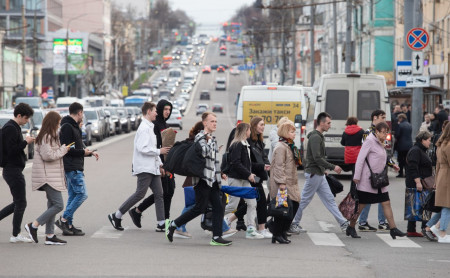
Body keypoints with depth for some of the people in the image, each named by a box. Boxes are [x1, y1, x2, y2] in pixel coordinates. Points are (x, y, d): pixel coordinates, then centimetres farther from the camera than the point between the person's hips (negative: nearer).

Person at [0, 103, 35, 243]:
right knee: (20, 202, -4)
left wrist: (25, 142, 9)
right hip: (13, 170, -10)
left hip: (13, 170, 10)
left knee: (18, 202, 13)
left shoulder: (14, 127, 17)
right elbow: (12, 150, -23)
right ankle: (16, 235, 2)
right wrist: (25, 142, -14)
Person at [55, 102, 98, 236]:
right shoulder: (67, 127, -14)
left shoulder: (73, 127, 18)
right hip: (72, 168, -11)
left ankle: (68, 226, 11)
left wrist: (90, 152, 15)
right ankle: (63, 219, -10)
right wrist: (83, 152, -13)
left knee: (73, 195, 10)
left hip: (75, 168, 11)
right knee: (82, 194, -11)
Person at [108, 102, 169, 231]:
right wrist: (159, 151, -14)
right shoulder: (144, 128, -13)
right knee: (140, 194, -9)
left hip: (152, 168, 10)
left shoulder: (150, 127, 19)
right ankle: (116, 216, 0)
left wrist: (160, 164, 18)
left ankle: (161, 223, 5)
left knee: (159, 194, 5)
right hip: (144, 168, -10)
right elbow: (142, 148, -22)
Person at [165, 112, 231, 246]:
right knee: (200, 208, -8)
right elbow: (204, 152, -25)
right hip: (203, 178, -9)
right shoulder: (200, 137, -7)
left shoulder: (213, 139, 20)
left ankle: (216, 237, 1)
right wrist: (208, 139, -17)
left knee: (218, 208, 1)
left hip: (213, 179, 9)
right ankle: (172, 224, 3)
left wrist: (220, 173, 24)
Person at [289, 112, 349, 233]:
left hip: (319, 174, 10)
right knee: (305, 200, 0)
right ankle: (293, 223, 9)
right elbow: (317, 158, -24)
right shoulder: (315, 137, -17)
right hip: (313, 173, -10)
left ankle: (343, 223, 8)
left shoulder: (319, 137, 15)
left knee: (329, 199, 8)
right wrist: (333, 167, -19)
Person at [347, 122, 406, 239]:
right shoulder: (370, 141, -11)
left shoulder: (380, 144, 15)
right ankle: (351, 228, 13)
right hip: (367, 181, -8)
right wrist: (356, 177, -17)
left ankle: (393, 229, 1)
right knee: (361, 205, 0)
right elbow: (360, 159, -15)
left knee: (386, 204, 2)